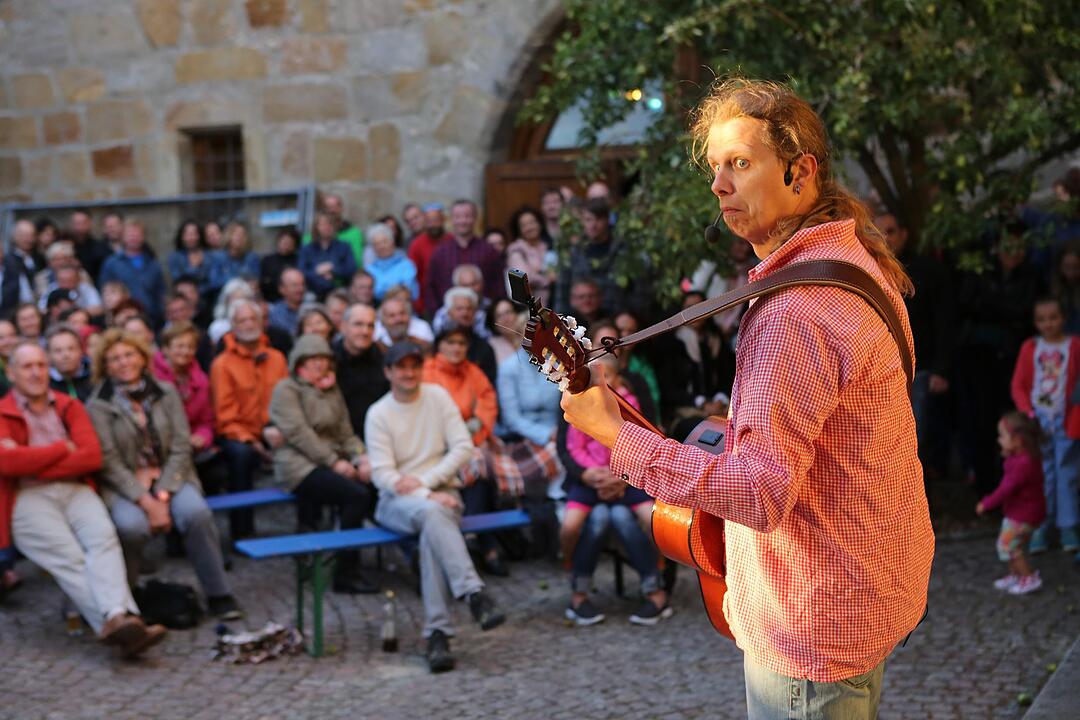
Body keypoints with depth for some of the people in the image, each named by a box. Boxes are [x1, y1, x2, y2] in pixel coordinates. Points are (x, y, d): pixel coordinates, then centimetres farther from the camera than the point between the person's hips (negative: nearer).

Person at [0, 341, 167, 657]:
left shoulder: (70, 407, 20)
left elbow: (93, 456, 4)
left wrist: (35, 464, -4)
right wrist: (63, 448, 1)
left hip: (75, 490, 3)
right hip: (27, 498, -2)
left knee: (103, 536, -29)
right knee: (68, 556, -28)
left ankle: (116, 618, -50)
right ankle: (118, 622, -46)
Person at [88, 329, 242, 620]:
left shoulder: (166, 393, 7)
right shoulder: (98, 405, 0)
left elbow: (181, 448, 1)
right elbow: (109, 462, -8)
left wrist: (162, 495, -12)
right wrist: (146, 501, -18)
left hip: (170, 478, 2)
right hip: (123, 486, -2)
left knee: (196, 512, -29)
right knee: (131, 525, -34)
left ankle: (218, 595, -18)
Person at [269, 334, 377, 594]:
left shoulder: (332, 389, 23)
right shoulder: (286, 389, 2)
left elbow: (346, 433, 17)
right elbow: (298, 432, -11)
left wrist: (361, 457, -4)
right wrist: (334, 462, -17)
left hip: (332, 461, 7)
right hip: (299, 465, -7)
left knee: (375, 486, -22)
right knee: (357, 495, -29)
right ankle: (345, 574, -21)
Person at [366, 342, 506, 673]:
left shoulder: (438, 396, 6)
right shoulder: (378, 414, 0)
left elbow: (463, 447, -1)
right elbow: (383, 474, -9)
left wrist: (424, 481, -13)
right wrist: (429, 497, -22)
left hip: (440, 494, 1)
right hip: (396, 501, -1)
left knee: (432, 533, -34)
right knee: (432, 513, -37)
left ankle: (437, 633, -38)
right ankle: (474, 594, -48)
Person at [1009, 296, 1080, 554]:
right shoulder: (1030, 348, 6)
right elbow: (1018, 385, 4)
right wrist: (1028, 413, -7)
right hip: (1038, 422, 1)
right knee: (1040, 476, 4)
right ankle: (1040, 530, 10)